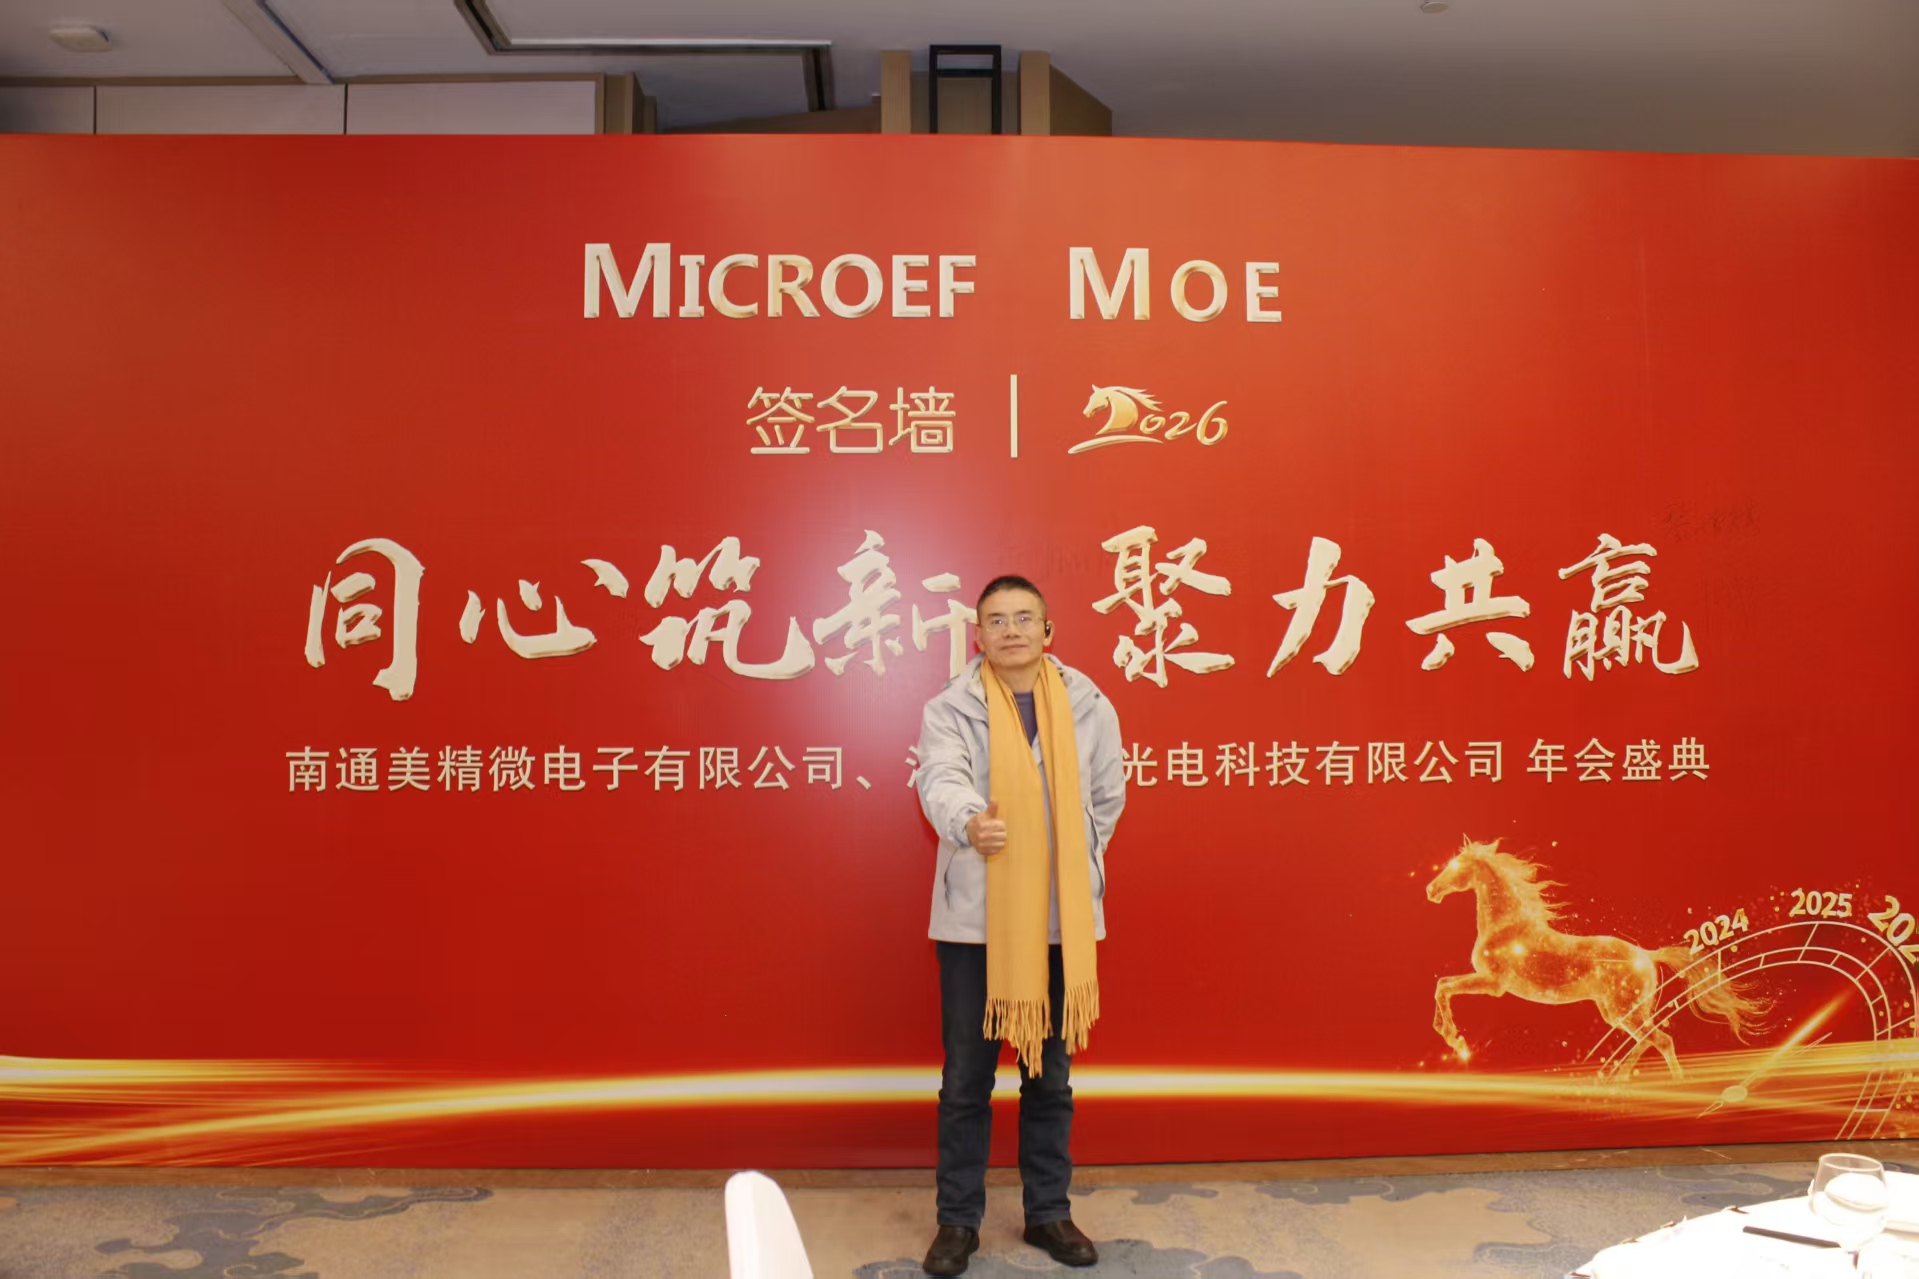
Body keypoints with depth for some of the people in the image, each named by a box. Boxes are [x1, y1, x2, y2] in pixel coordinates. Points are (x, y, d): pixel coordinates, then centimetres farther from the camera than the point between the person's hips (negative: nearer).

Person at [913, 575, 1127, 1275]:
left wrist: (1071, 869, 8)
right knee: (966, 1077, 7)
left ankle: (1048, 1213, 30)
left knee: (1051, 1075, 14)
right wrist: (970, 824, -46)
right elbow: (941, 782, -25)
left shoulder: (1089, 706, 1)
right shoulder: (949, 709, -6)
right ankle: (958, 1220, 24)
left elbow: (1107, 798, 12)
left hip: (1061, 919, 2)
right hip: (973, 919, -2)